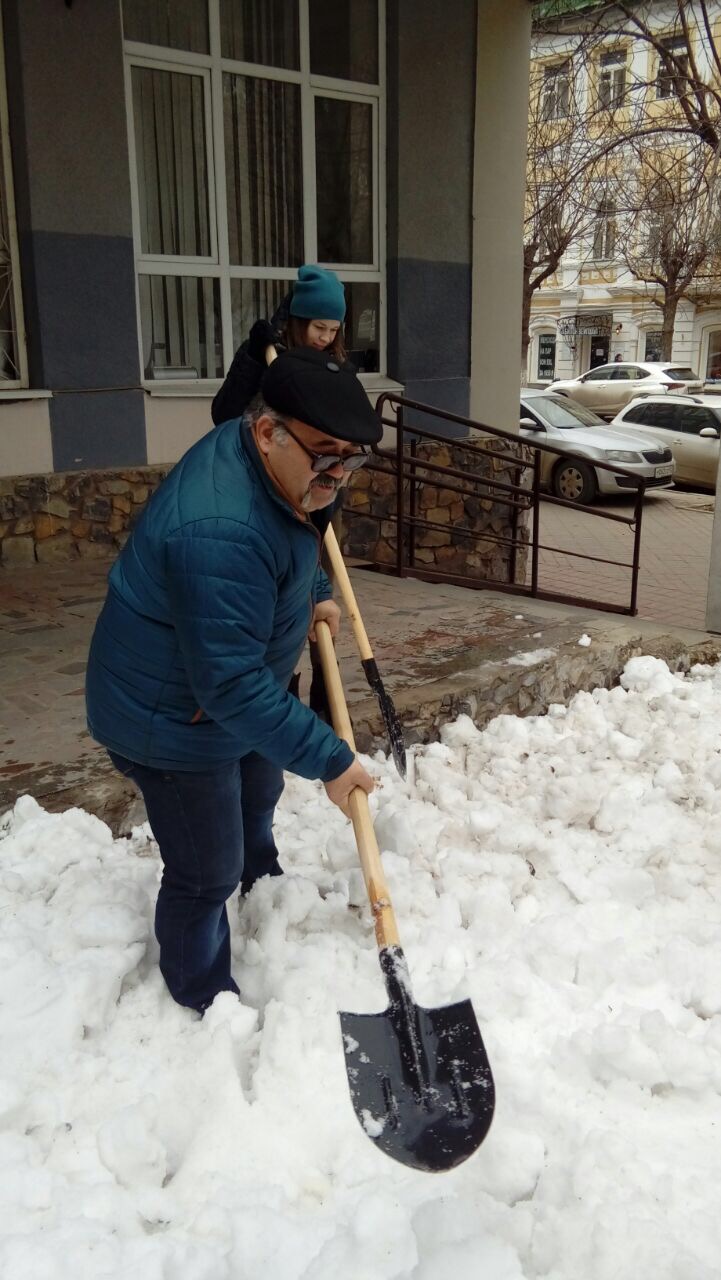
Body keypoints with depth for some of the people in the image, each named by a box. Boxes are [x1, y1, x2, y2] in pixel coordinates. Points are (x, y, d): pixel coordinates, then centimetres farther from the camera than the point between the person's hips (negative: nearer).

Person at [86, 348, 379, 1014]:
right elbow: (234, 686, -37)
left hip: (232, 690, 10)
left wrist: (315, 593, 8)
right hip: (174, 719, -10)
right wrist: (329, 759, -31)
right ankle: (205, 999, 31)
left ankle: (263, 882, 65)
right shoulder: (219, 535, -41)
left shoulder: (273, 462, -9)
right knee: (206, 875, 4)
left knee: (260, 795, 34)